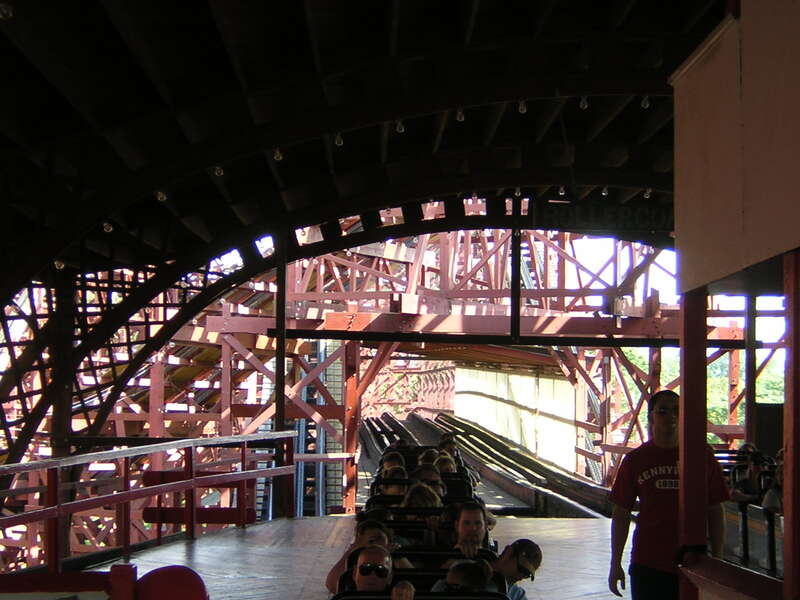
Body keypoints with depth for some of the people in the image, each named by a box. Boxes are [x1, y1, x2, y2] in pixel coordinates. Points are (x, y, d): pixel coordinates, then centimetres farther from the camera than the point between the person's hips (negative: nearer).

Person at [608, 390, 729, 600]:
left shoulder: (703, 457, 3)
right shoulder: (635, 460, 3)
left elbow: (715, 512, 7)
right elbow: (620, 514, 6)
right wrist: (615, 563, 4)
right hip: (647, 566, 0)